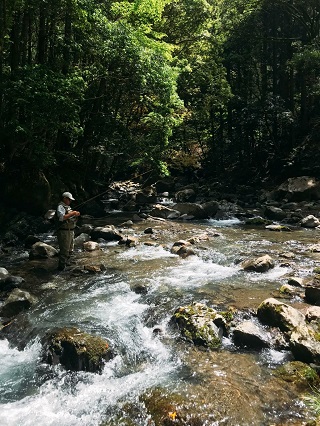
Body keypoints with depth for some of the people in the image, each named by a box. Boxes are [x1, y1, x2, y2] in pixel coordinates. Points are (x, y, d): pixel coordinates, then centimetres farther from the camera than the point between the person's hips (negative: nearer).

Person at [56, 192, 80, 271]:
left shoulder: (67, 207, 16)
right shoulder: (60, 207, -13)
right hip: (64, 232, -10)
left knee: (70, 250, 18)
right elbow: (61, 217, -29)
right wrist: (72, 213, -24)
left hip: (70, 231, 10)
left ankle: (65, 263, 33)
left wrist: (75, 214, 4)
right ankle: (61, 267, 3)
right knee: (64, 250, -6)